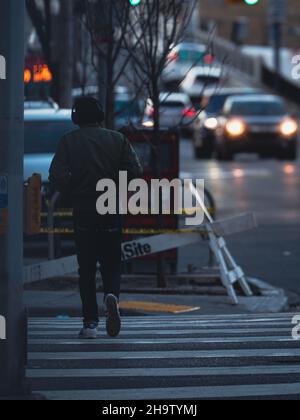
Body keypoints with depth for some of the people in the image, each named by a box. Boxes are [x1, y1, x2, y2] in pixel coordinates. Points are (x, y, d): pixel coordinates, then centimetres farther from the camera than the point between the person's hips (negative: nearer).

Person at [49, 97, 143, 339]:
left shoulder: (69, 141, -2)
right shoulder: (117, 139, 2)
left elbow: (57, 176, -12)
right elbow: (135, 171, -5)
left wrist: (72, 192, 8)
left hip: (83, 212, -1)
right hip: (112, 212, 1)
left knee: (86, 268, 7)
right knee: (111, 263, 10)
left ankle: (90, 322, 2)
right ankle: (112, 294, -21)